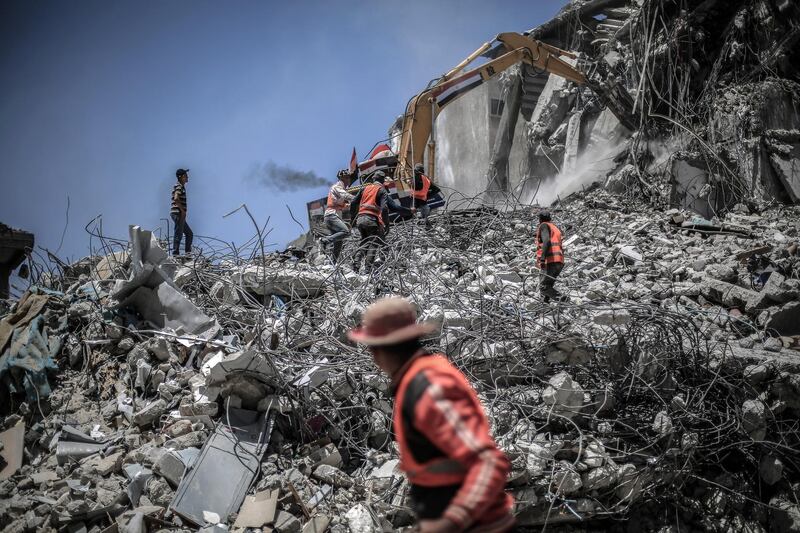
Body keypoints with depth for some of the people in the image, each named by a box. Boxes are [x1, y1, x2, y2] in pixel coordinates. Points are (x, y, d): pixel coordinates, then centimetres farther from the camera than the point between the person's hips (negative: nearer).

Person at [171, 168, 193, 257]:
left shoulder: (181, 186, 20)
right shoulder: (179, 186, -10)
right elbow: (176, 198, -25)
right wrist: (182, 210, -20)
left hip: (180, 214, 10)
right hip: (178, 213, -10)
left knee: (189, 234, 12)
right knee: (178, 235, -9)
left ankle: (188, 253, 13)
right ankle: (175, 254, -7)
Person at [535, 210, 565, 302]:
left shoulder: (544, 226, 3)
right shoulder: (555, 228, 28)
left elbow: (546, 241, -17)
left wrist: (542, 257, -26)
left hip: (550, 262, -8)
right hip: (560, 262, 8)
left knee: (543, 287, -10)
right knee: (548, 285, 14)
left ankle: (561, 299, -26)